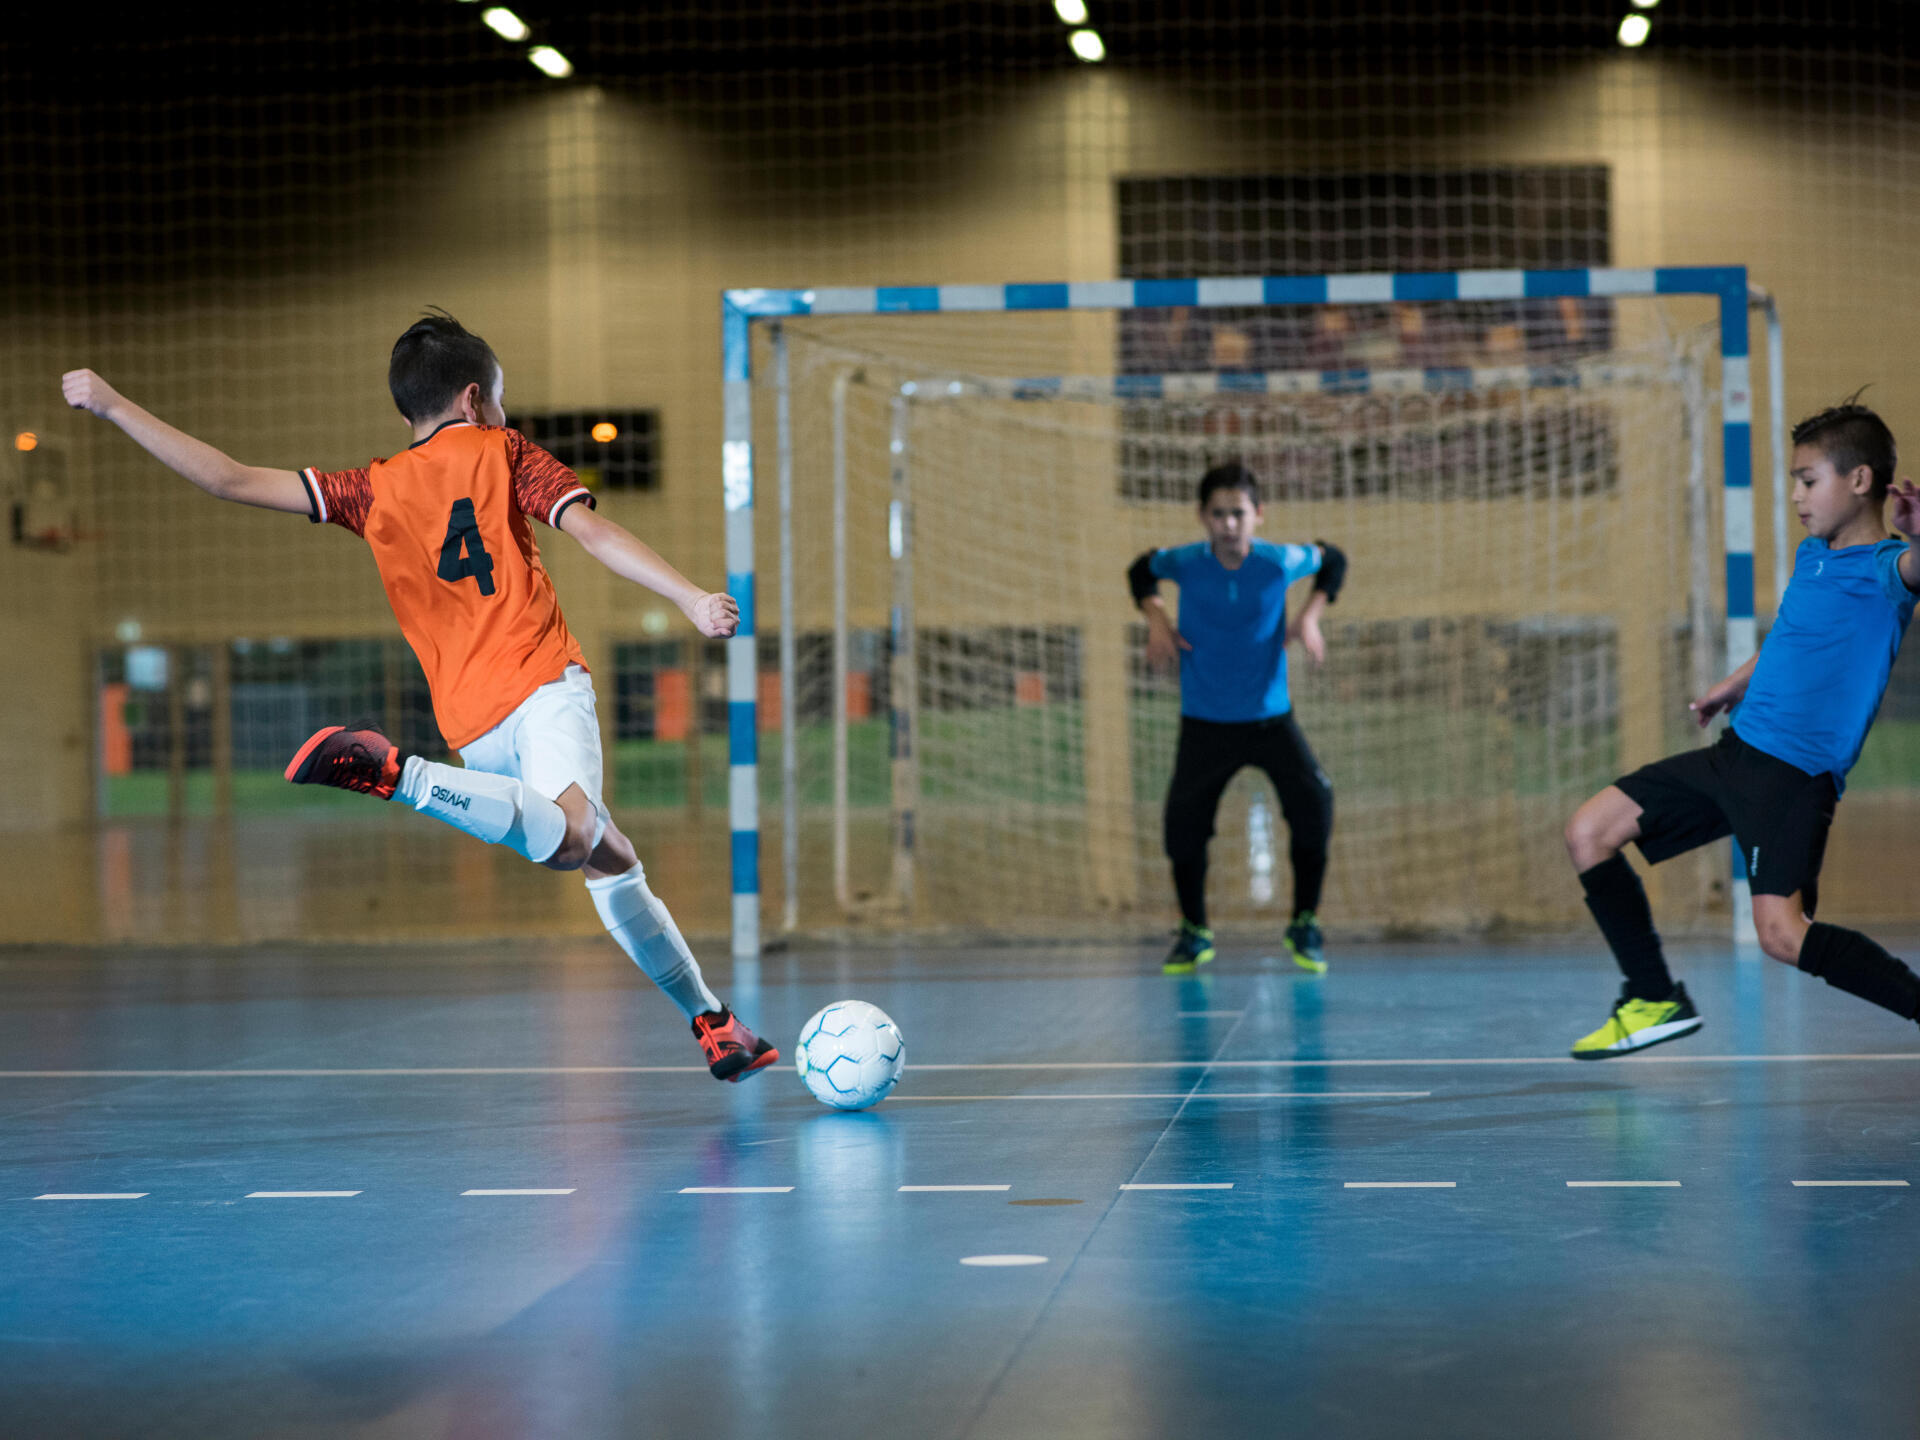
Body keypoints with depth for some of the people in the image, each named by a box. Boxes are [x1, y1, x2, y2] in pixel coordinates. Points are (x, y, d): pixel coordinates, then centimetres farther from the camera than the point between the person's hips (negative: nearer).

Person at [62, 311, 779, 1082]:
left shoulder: (370, 492, 17)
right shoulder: (505, 452, 9)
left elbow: (233, 480, 12)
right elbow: (594, 532, -5)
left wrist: (115, 406, 20)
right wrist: (690, 597, -11)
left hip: (473, 723, 6)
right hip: (544, 681, -5)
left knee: (612, 867, 13)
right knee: (571, 836, -33)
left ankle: (713, 1023, 10)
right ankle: (397, 774, -45)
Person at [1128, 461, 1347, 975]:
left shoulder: (1280, 563, -12)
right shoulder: (1184, 563, -11)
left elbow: (1332, 559, 10)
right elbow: (1141, 570, 12)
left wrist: (1310, 616, -4)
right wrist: (1157, 620, -4)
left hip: (1271, 718, 0)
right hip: (1203, 723, 1)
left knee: (1314, 801, -19)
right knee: (1183, 822, -6)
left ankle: (1304, 924, 1)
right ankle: (1194, 932, 19)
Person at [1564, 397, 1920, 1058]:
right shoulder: (1811, 554, 13)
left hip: (1798, 773, -9)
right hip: (1736, 751, 9)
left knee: (1781, 932, -25)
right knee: (1589, 831, 8)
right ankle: (1656, 1000, 18)